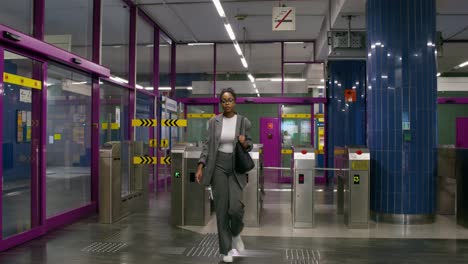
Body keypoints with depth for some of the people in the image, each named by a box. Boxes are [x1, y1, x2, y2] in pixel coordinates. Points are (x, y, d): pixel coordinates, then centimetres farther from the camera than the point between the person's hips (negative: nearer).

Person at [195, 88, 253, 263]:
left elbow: (250, 145, 8)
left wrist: (244, 143, -14)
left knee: (236, 207, -12)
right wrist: (200, 167, -5)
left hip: (236, 167, -1)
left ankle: (236, 233, 23)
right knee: (221, 208, 2)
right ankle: (226, 249, 15)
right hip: (218, 166, 1)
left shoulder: (244, 122, 0)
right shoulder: (214, 122, 2)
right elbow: (207, 145, 2)